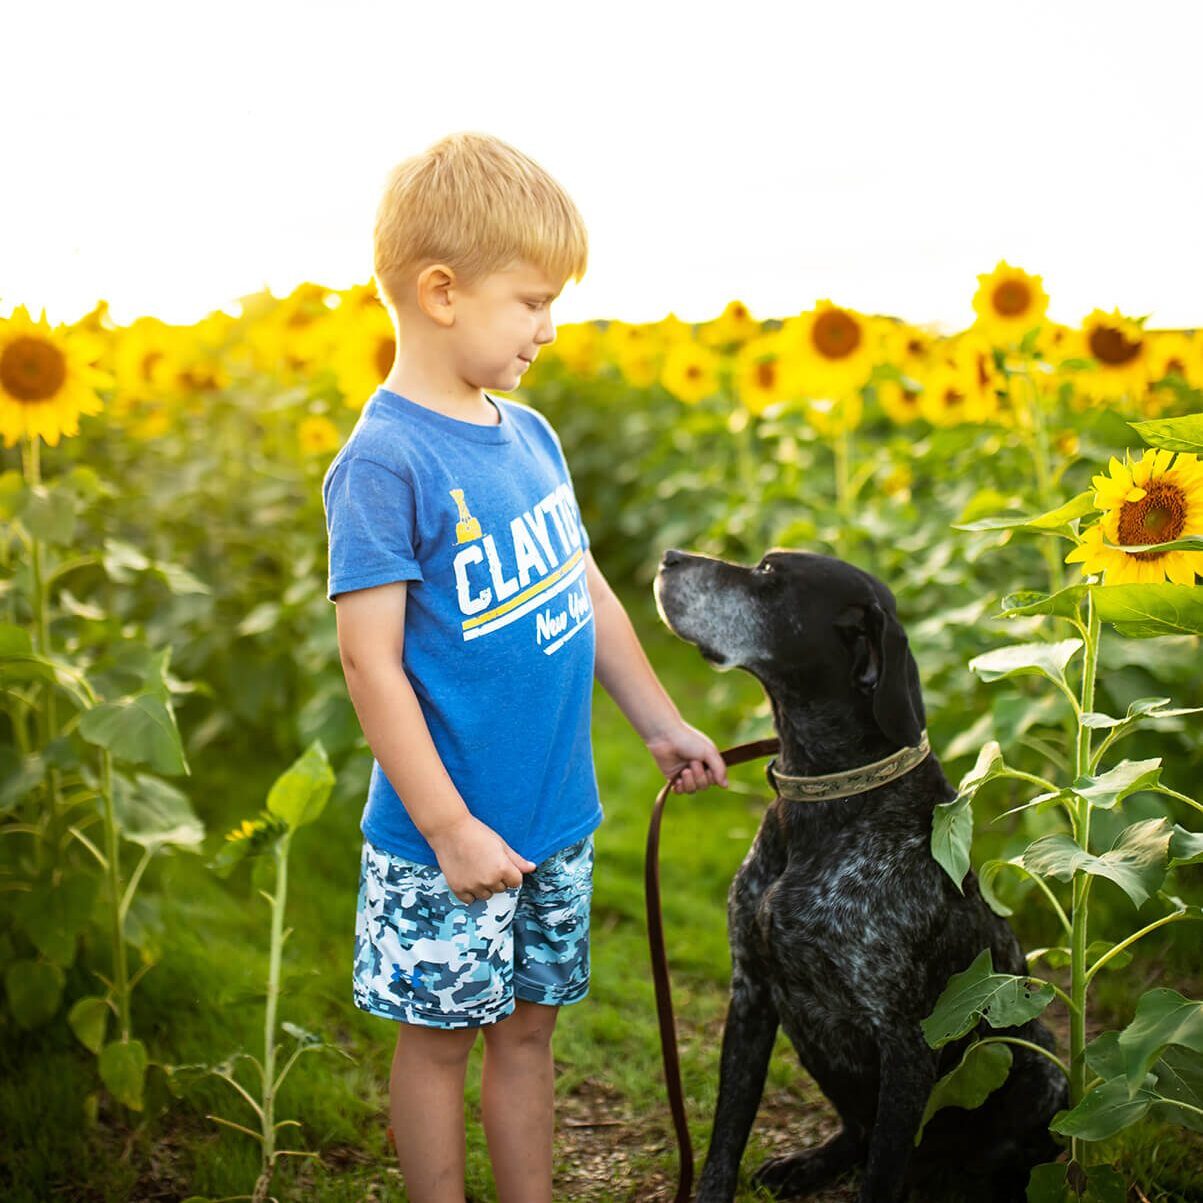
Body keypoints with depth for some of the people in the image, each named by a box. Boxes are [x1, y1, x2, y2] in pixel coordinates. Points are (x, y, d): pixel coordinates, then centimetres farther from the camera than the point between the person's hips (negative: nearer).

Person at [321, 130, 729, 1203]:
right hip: (450, 834, -6)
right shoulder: (385, 462, -18)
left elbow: (587, 594, 13)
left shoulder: (529, 436, 4)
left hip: (559, 814, 7)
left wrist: (662, 724, 18)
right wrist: (450, 830, -19)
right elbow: (371, 662, -20)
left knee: (528, 1024, 19)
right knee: (442, 1034, 12)